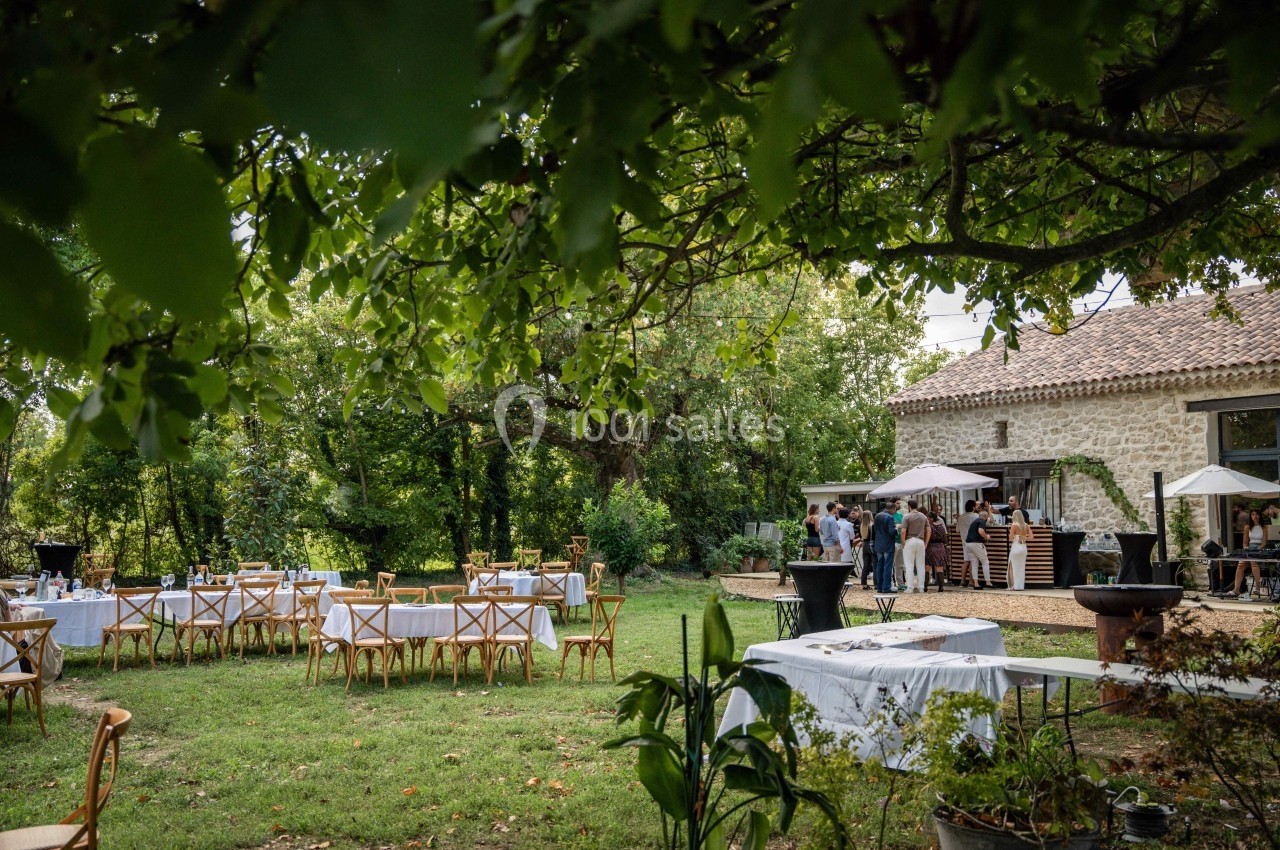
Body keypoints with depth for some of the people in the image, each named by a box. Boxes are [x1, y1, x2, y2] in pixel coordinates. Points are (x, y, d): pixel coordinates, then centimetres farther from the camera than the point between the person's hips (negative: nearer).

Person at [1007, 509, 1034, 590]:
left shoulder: (1014, 525, -11)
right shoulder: (1026, 526, 3)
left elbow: (1010, 538, -13)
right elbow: (1032, 537, -1)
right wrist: (1024, 539, 10)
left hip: (1015, 548, -5)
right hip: (1024, 548, 5)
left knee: (1012, 567, 4)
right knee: (1021, 567, 12)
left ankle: (1013, 586, -1)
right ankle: (1021, 586, 12)